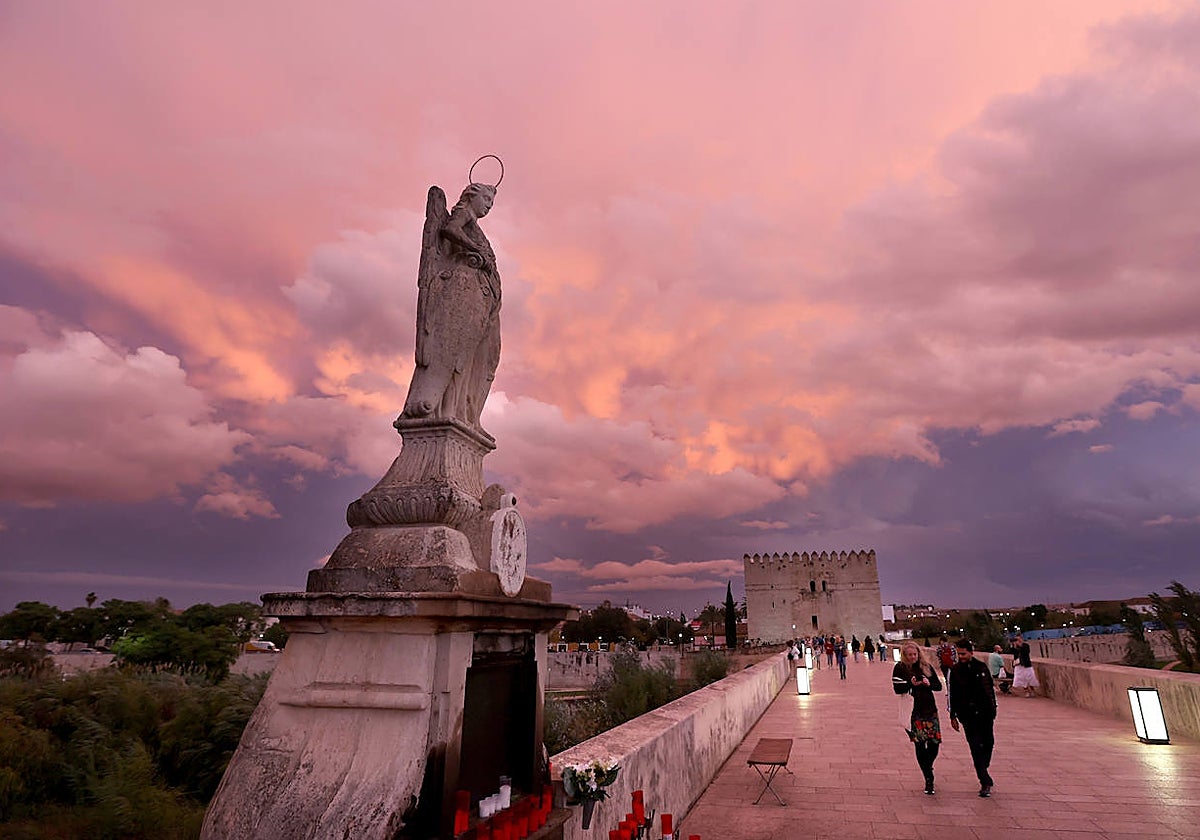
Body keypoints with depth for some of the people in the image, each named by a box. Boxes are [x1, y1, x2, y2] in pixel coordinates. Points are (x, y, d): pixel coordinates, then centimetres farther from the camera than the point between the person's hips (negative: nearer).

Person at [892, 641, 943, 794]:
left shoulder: (926, 667, 7)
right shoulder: (900, 668, -4)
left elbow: (938, 685, 8)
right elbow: (897, 689, -10)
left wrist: (929, 684, -13)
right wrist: (912, 684, -24)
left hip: (930, 710, 3)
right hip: (913, 712, -3)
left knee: (935, 743, 2)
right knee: (920, 745, -2)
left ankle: (927, 766, 32)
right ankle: (929, 779, 12)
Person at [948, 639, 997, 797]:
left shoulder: (981, 667, 3)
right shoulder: (955, 671, -1)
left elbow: (990, 689, 12)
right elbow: (952, 695, 3)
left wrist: (993, 710, 9)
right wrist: (953, 716, 3)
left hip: (985, 713, 2)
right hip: (967, 716, -2)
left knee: (988, 744, 9)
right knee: (976, 747, -6)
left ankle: (982, 771, 32)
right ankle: (985, 783, -2)